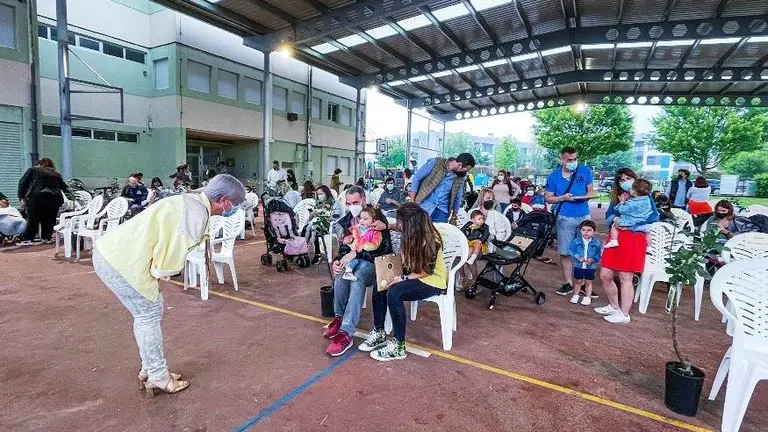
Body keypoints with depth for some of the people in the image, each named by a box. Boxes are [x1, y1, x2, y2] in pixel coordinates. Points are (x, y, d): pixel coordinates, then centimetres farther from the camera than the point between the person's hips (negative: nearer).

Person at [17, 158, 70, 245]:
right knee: (49, 219, 11)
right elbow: (65, 187, 19)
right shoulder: (56, 174, 23)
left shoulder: (33, 170, 18)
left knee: (33, 218, 3)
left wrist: (21, 197, 7)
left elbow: (23, 182, 8)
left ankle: (27, 239, -1)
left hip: (37, 196, -2)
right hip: (55, 198, 2)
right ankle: (46, 238, 11)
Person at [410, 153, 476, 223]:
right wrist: (412, 202, -8)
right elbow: (417, 178, -4)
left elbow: (457, 198, 13)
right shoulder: (435, 162, -9)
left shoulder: (460, 177, 1)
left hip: (442, 212, 3)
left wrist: (454, 216, 16)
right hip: (424, 207, -3)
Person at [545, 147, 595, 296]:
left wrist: (583, 197, -14)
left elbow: (591, 192, 9)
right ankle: (569, 283, 14)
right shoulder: (554, 176, -1)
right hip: (564, 218, -1)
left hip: (584, 216, 1)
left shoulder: (585, 171, 2)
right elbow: (548, 198, 3)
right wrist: (562, 198, -14)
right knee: (565, 252, 2)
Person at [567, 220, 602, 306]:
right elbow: (571, 251, -6)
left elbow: (599, 254, -3)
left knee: (588, 282, 13)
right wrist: (578, 257, -20)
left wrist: (593, 259, -19)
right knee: (578, 281, 13)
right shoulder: (576, 241, -8)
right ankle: (575, 295, 30)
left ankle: (587, 297, 26)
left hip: (590, 266, 0)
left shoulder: (596, 243, -6)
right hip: (578, 265, 0)